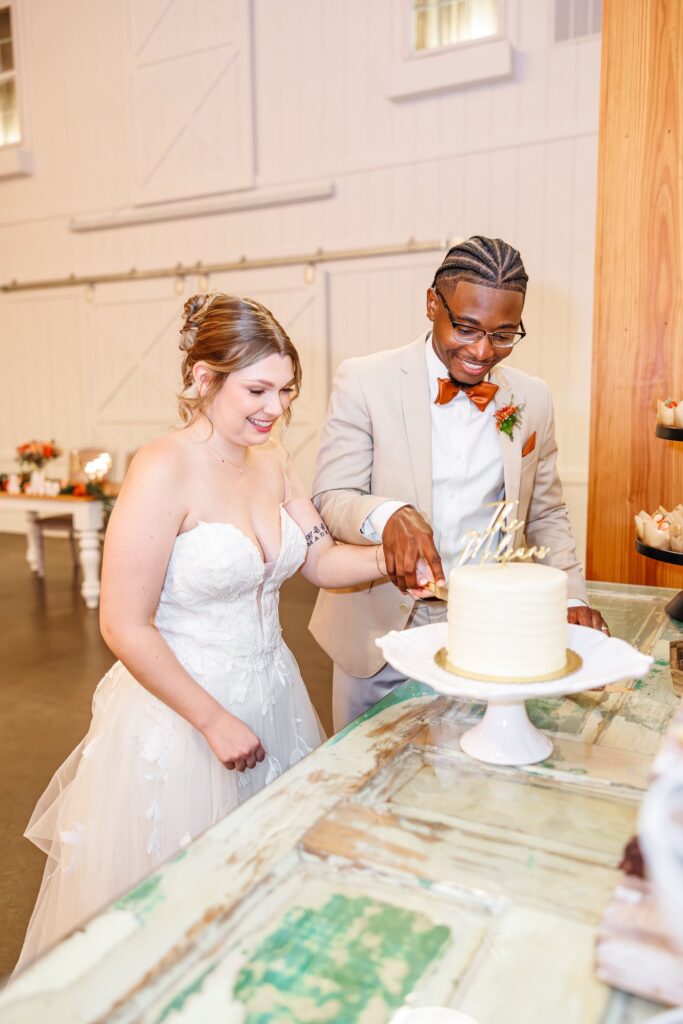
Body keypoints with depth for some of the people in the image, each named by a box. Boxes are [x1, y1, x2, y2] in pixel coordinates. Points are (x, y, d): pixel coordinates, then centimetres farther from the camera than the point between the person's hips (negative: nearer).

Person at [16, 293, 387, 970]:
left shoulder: (269, 460, 1)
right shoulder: (164, 470, -22)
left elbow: (321, 559, 6)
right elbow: (124, 626, -20)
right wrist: (215, 721, -16)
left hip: (269, 693, 7)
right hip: (179, 706, -7)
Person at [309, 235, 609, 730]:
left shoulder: (533, 399, 3)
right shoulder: (364, 382, -8)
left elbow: (546, 517, 12)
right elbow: (331, 498, -10)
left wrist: (572, 597, -1)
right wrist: (388, 516, -31)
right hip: (381, 634, -2)